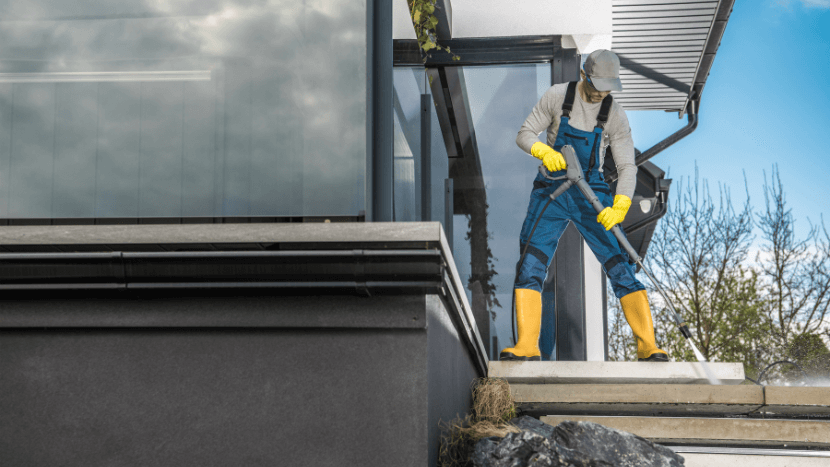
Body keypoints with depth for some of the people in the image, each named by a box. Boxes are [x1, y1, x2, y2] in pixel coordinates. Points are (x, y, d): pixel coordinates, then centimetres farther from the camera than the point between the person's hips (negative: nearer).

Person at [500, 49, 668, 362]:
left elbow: (627, 167, -5)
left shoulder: (615, 116, -3)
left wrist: (620, 207, -23)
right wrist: (545, 151, -24)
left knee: (619, 265, -7)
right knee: (530, 265, -13)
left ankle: (648, 348, -5)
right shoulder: (557, 96, -3)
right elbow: (524, 135, 0)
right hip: (551, 192, 0)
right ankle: (527, 347, -11)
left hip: (591, 195, 0)